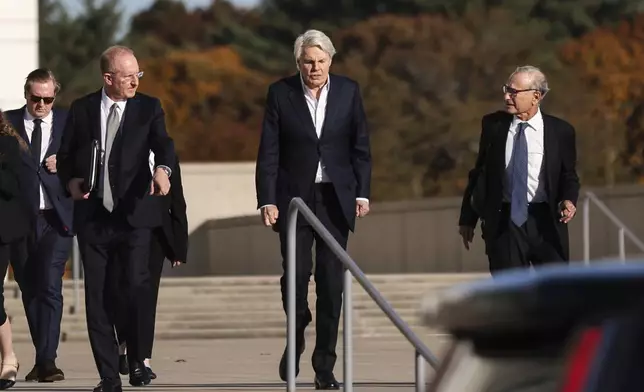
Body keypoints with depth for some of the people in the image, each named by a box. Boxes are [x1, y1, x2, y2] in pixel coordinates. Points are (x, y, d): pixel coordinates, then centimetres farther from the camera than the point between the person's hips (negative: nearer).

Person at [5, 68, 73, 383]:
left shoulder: (69, 124, 6)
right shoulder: (7, 123, 5)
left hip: (56, 218, -2)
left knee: (50, 286, -13)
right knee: (29, 289, 9)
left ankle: (47, 360, -16)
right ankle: (43, 359, 19)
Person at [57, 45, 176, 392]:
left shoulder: (148, 108, 4)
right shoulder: (81, 109, 7)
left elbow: (163, 143, -12)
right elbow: (65, 155, 16)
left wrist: (163, 168, -33)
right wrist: (70, 180, -4)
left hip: (133, 214, -2)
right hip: (92, 217, 2)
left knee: (137, 285, -15)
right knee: (97, 296, 2)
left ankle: (137, 360, 5)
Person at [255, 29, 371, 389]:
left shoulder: (349, 91, 2)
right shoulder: (281, 93, -2)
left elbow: (360, 147, 6)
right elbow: (269, 152, -2)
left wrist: (363, 193, -1)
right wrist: (267, 200, -8)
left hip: (336, 197, 1)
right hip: (294, 197, -1)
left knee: (331, 281, -1)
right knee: (295, 272, -9)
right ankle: (296, 338, 21)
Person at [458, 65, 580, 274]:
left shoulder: (560, 130, 0)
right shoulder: (493, 125, 4)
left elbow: (568, 175, 9)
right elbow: (480, 172, 11)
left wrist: (568, 200, -13)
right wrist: (468, 218, 10)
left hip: (545, 223, -1)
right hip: (503, 222, 1)